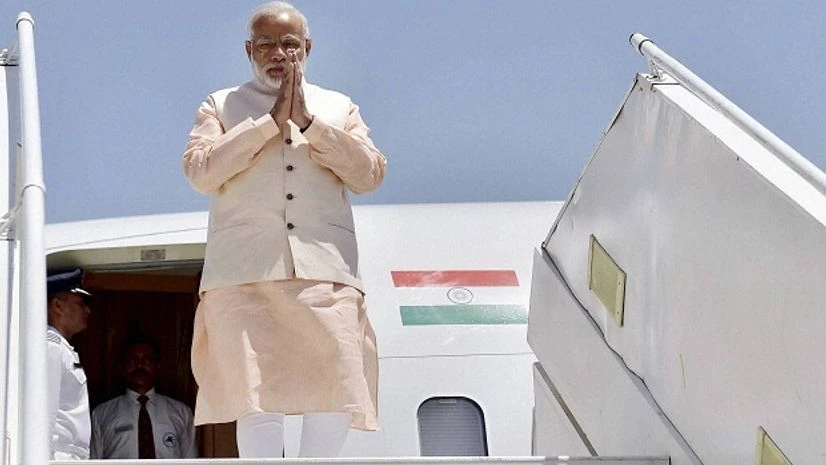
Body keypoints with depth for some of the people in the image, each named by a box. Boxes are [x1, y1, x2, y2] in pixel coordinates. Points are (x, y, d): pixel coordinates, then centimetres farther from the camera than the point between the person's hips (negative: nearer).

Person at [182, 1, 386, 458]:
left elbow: (368, 174, 6)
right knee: (256, 392, -12)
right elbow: (200, 171, 0)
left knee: (339, 385, -12)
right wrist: (271, 122, -3)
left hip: (325, 270, 2)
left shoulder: (339, 108, 22)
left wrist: (308, 122, -1)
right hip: (244, 272, -1)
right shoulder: (220, 106, 18)